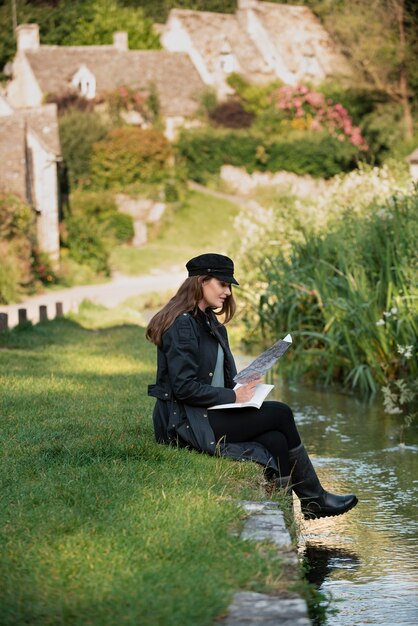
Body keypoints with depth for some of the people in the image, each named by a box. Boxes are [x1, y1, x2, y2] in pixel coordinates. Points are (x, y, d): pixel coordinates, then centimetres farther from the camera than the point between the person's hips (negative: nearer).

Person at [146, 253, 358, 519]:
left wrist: (243, 390, 0)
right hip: (185, 423, -9)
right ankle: (314, 498, 0)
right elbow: (184, 387, -20)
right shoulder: (182, 325, -14)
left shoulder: (210, 324, 17)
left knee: (275, 440, -14)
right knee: (281, 414, -12)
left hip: (208, 415, 9)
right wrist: (233, 396, -16)